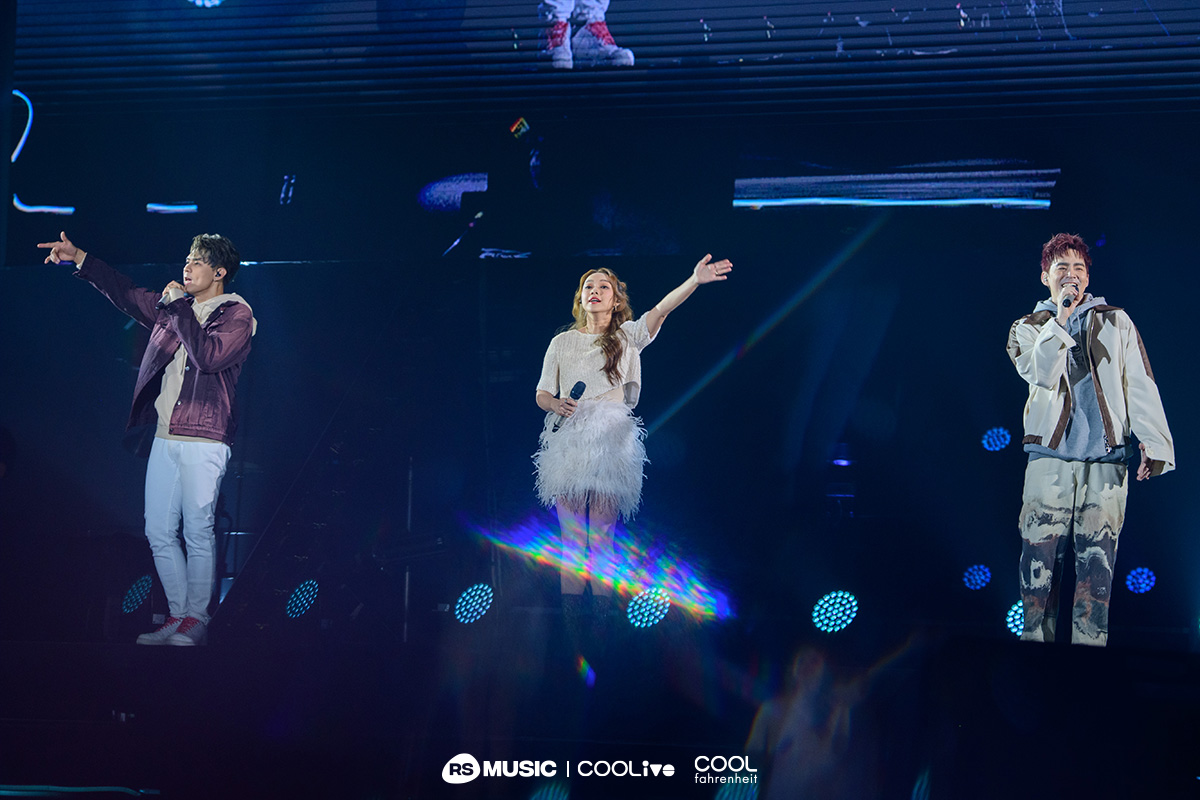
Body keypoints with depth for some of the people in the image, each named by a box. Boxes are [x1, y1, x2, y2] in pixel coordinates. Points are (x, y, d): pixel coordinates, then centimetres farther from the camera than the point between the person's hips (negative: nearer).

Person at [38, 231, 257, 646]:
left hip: (203, 440, -7)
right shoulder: (173, 306, 18)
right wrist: (79, 258, 17)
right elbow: (126, 293, 24)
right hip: (165, 436, 7)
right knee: (159, 533, 7)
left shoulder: (237, 314, -3)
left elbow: (208, 355, -19)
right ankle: (178, 616, 15)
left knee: (198, 534, -5)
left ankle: (196, 621, 3)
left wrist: (180, 308, -10)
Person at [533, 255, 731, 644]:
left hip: (609, 444, -1)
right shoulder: (562, 343, 16)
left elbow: (660, 310, -7)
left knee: (602, 538, -5)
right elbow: (541, 395, 17)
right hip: (567, 443, 2)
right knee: (571, 538, -2)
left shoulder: (627, 337, 10)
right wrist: (557, 404, -6)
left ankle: (601, 624, -2)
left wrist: (694, 280, -23)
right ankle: (570, 625, 1)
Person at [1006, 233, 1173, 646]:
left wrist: (1154, 442, -2)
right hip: (1050, 458, 0)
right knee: (1040, 558, -6)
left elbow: (1141, 385, 9)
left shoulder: (1115, 322, 17)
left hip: (1106, 460, 1)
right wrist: (1062, 316, -8)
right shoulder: (1027, 329, 15)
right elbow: (1041, 373, -6)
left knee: (1097, 561, -5)